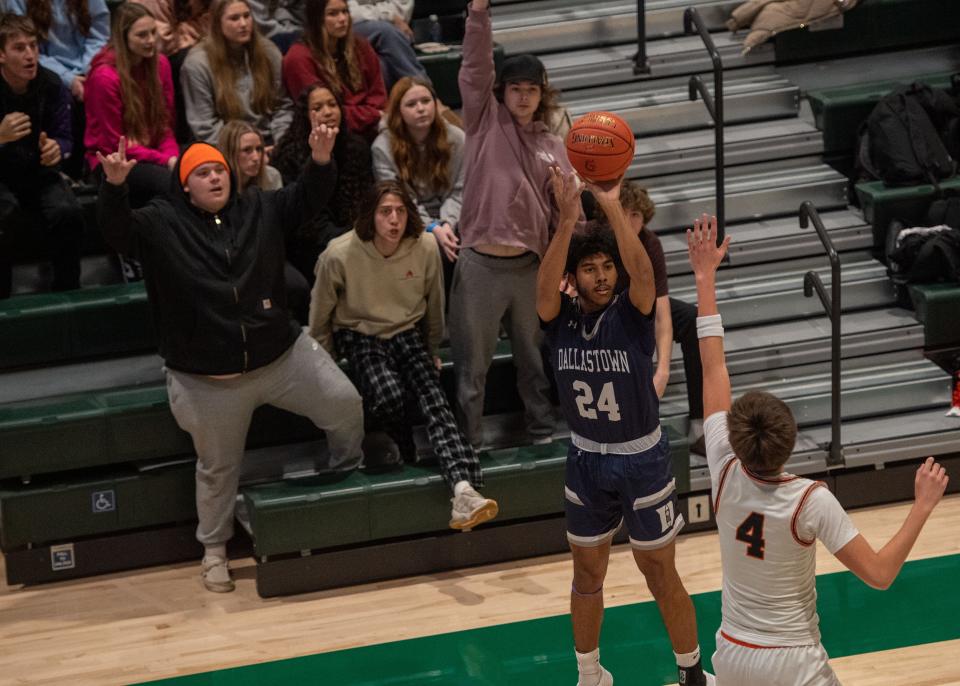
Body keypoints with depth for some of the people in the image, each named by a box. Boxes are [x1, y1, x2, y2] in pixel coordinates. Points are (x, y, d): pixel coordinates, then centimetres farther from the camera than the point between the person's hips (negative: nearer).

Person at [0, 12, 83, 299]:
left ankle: (67, 293, -6)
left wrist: (56, 148, -24)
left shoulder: (51, 85, -7)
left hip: (37, 171, 3)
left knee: (68, 214, -27)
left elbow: (64, 138, 1)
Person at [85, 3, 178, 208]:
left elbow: (165, 123, 10)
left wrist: (173, 157, -11)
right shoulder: (105, 76, -14)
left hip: (150, 157, 6)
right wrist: (165, 160, -17)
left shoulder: (160, 64, 3)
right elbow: (115, 144, -11)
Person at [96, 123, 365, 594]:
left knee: (345, 404, 3)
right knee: (217, 466, 10)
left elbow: (307, 199, 2)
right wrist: (114, 187, -39)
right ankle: (214, 549, 30)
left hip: (282, 353, 3)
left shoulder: (259, 208, 3)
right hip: (208, 377, -3)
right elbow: (115, 231, -19)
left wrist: (321, 162, -19)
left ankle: (347, 477, 32)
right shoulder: (162, 224, -7)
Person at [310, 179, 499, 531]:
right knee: (388, 395, -33)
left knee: (434, 398, -24)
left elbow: (434, 305, 8)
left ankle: (464, 489, -43)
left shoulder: (425, 247, -11)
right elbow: (320, 313, -1)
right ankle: (406, 460, -3)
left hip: (408, 334, 2)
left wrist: (432, 352, 18)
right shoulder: (340, 254, -18)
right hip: (360, 336, -2)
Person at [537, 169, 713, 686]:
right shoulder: (561, 320, -9)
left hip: (642, 458, -3)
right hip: (587, 460, 3)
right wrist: (568, 218, -44)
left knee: (661, 575, 7)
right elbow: (544, 286, -31)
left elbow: (643, 272, -35)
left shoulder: (631, 314, -14)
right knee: (587, 574, 15)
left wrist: (612, 208, -46)